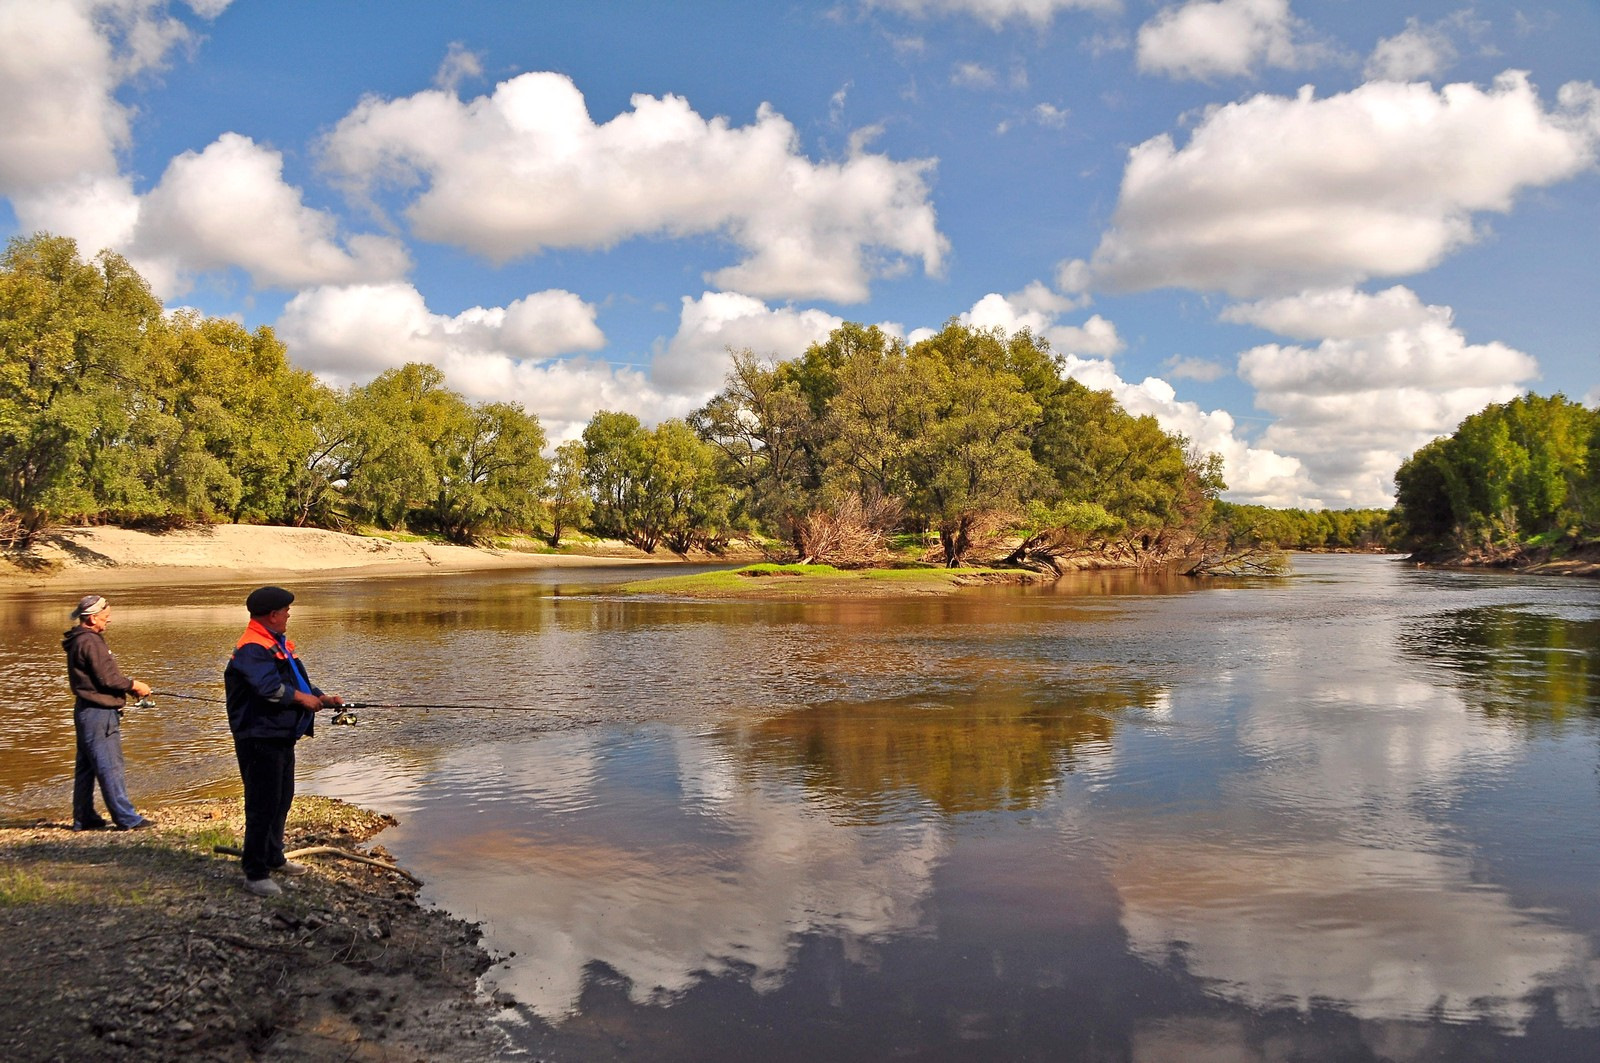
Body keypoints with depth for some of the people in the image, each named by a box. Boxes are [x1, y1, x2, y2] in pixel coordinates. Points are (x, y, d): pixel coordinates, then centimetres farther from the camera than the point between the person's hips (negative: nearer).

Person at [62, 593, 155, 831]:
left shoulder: (80, 640, 16)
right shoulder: (90, 642, -16)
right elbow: (106, 678, -19)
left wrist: (129, 685, 13)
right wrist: (133, 685, -5)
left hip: (87, 712, 11)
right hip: (98, 713, -11)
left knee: (86, 766, 14)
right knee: (110, 767, -8)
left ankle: (84, 818, 21)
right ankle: (126, 818, -6)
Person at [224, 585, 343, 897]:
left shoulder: (280, 645, 16)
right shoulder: (252, 649, -17)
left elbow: (298, 682, 18)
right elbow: (269, 687, -29)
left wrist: (322, 698, 1)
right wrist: (303, 698, -15)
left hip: (282, 737, 10)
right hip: (260, 739, -10)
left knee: (282, 799, 19)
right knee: (263, 804, -7)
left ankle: (273, 858, 34)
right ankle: (255, 873, 1)